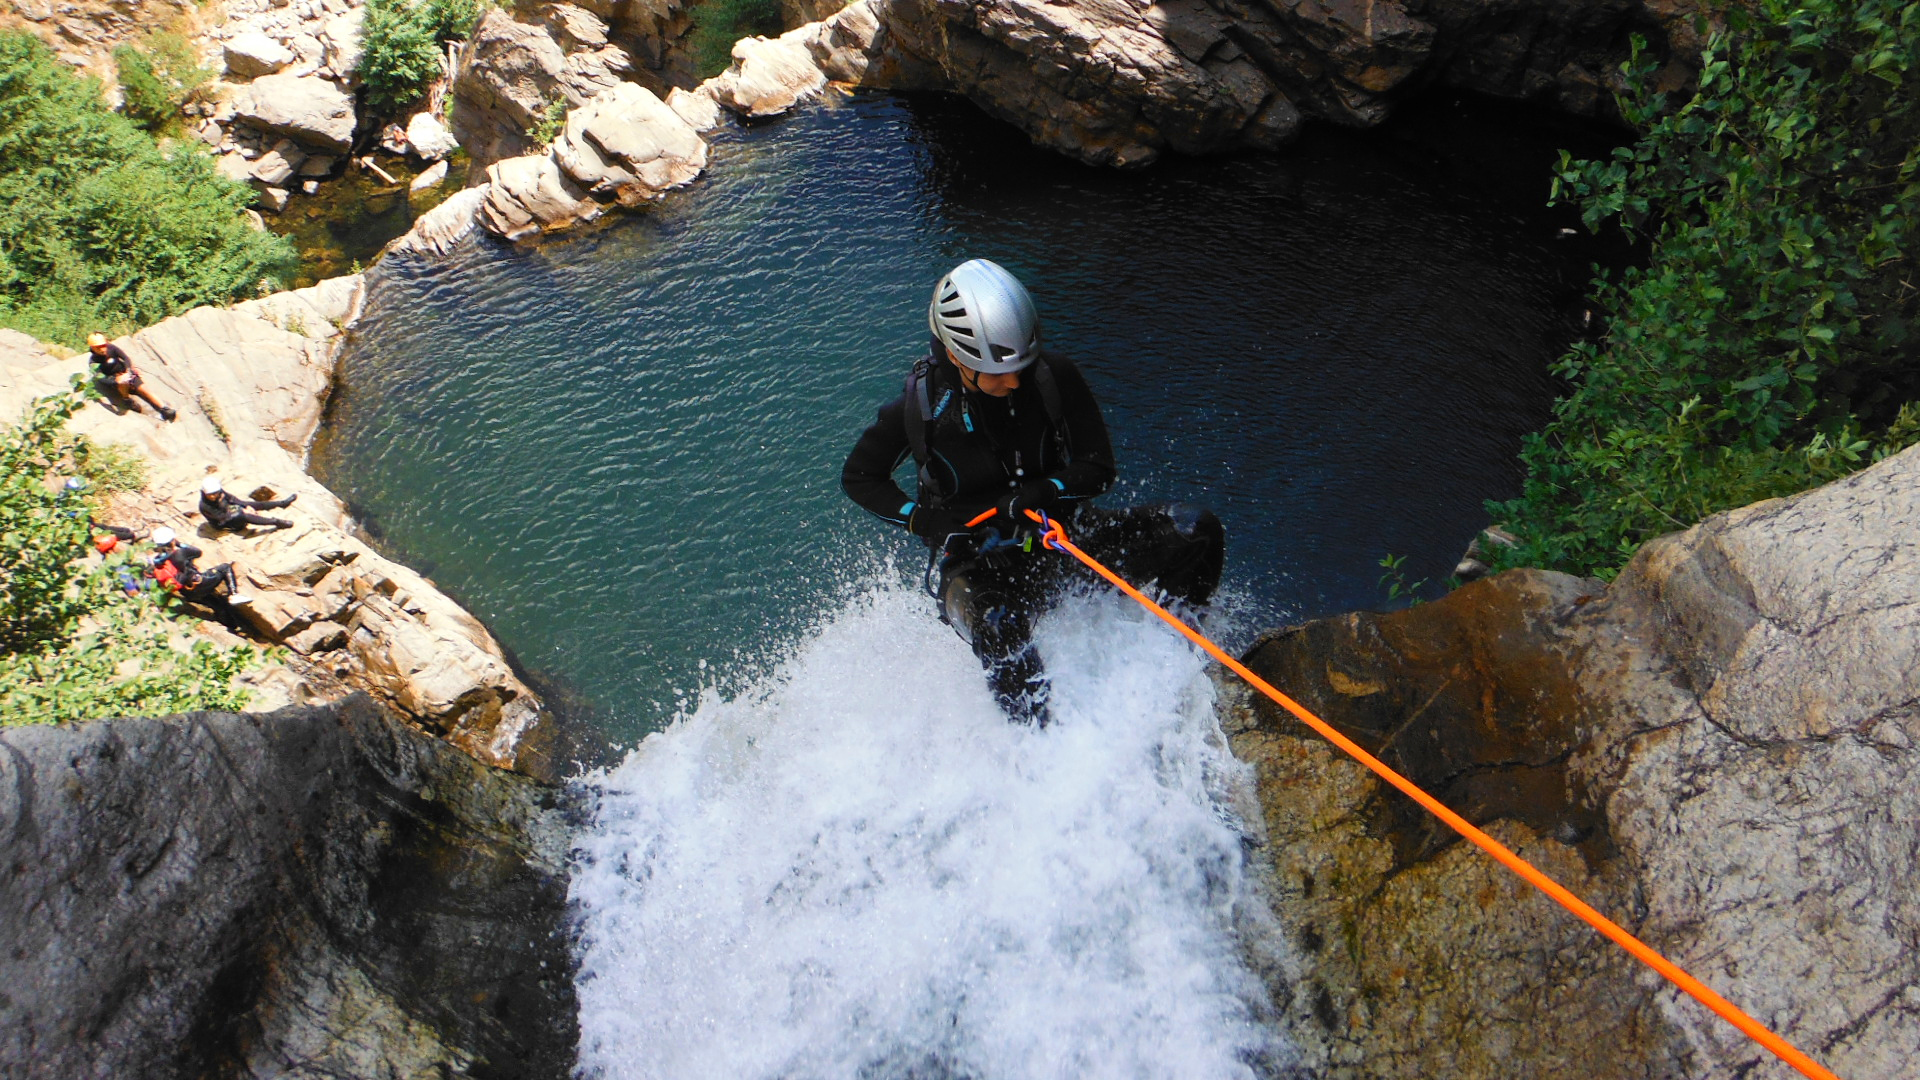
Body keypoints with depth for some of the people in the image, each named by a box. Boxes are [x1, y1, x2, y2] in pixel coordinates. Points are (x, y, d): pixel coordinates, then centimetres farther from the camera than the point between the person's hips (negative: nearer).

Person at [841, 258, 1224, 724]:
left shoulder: (1054, 376, -13)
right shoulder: (918, 407, -15)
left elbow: (1098, 469, -5)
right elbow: (858, 477, 2)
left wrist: (1036, 495, -26)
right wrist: (926, 520, -15)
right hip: (976, 561, -3)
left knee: (1195, 530, -14)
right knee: (998, 633, -38)